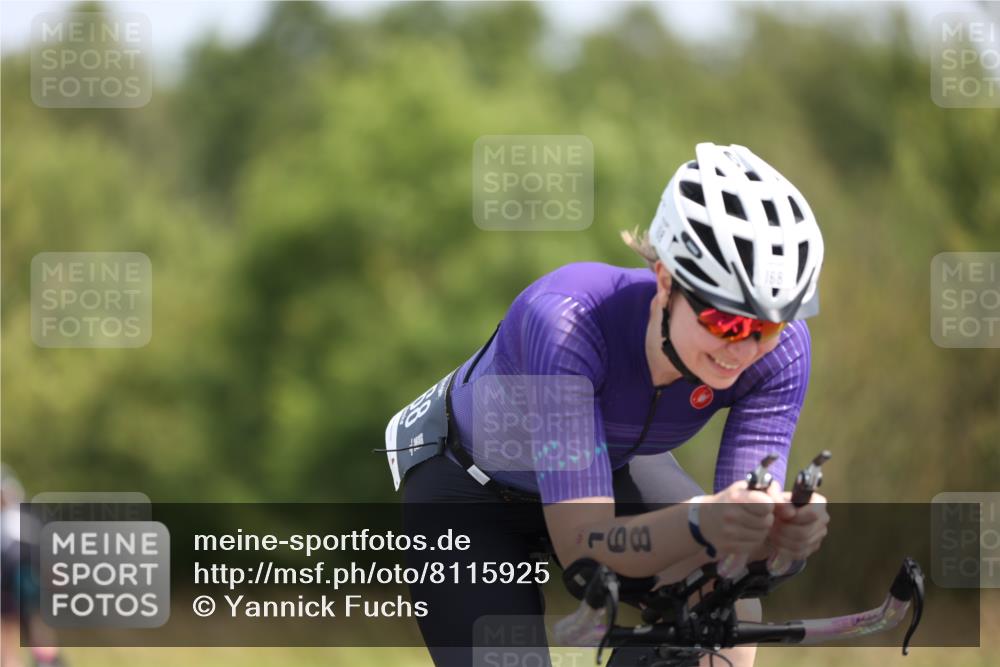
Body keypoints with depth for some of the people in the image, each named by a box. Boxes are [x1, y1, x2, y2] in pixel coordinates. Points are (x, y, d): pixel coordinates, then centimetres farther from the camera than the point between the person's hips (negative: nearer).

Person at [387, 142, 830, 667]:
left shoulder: (780, 350, -28)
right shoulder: (567, 321, -41)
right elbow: (581, 543, -44)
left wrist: (779, 531, -54)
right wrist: (702, 524, -63)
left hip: (611, 464, 3)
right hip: (469, 483, -3)